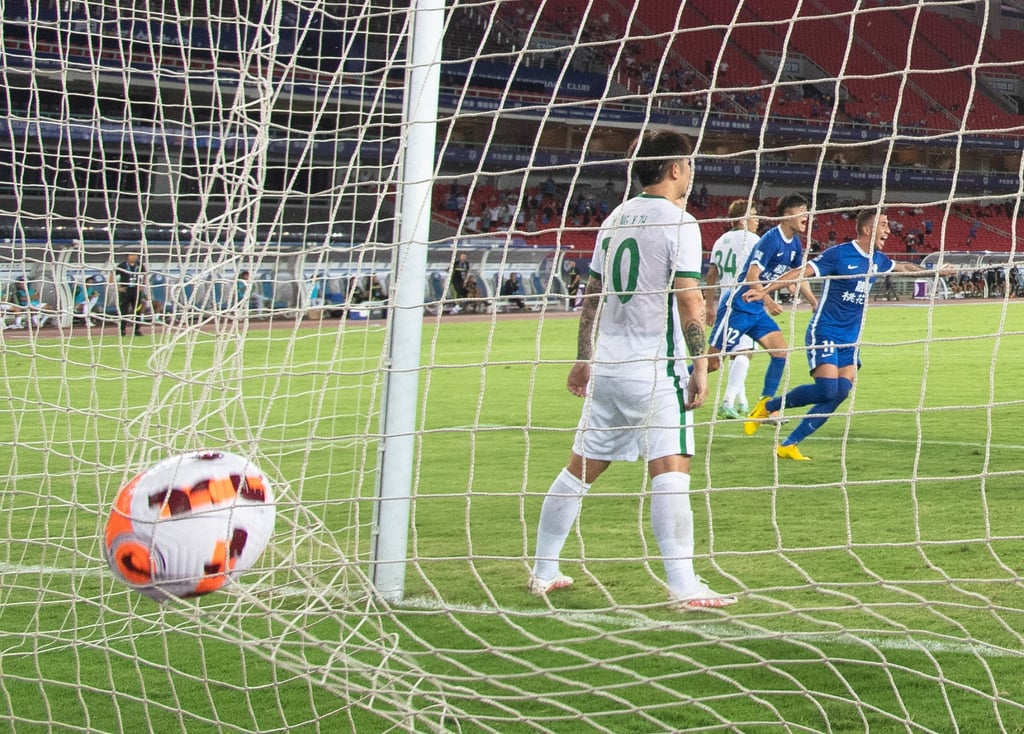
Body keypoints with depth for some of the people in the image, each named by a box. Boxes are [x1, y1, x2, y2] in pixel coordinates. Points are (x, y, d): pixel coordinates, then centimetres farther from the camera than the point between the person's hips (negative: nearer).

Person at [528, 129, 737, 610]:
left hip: (607, 368, 8)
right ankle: (683, 587, -19)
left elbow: (592, 295, 19)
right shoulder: (678, 222, -8)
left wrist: (583, 358, 26)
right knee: (670, 470, -12)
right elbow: (689, 300, -14)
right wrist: (701, 366, -10)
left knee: (580, 468, 14)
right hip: (657, 370, -8)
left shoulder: (616, 218, 14)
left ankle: (543, 573, 22)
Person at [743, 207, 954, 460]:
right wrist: (764, 290, -27)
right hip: (824, 333, -7)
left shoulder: (877, 260, 10)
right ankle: (768, 406, 3)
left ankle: (789, 445, -4)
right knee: (827, 389, -20)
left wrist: (934, 272, 42)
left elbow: (904, 267, 32)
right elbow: (801, 273, -18)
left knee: (841, 393, -8)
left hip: (850, 338, 7)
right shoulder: (839, 254, -13)